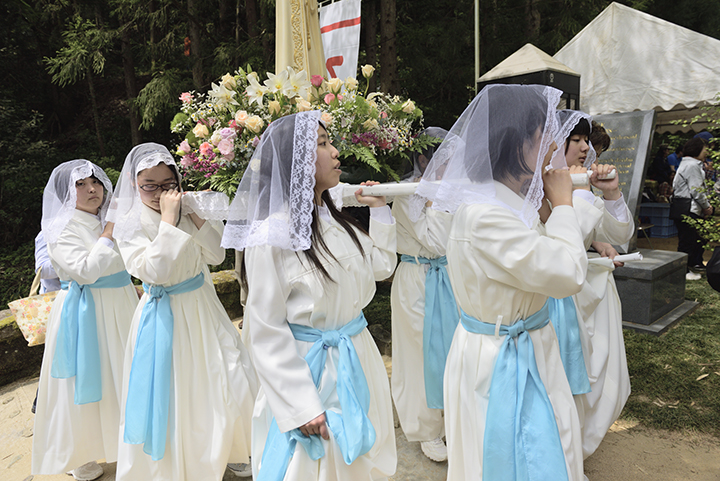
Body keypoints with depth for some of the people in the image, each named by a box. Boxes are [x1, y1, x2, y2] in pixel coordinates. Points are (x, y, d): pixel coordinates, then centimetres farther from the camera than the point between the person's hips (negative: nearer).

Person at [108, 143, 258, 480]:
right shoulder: (130, 225, -11)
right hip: (165, 319, -5)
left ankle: (220, 453, 39)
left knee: (225, 381, 13)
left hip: (203, 309, 5)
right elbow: (155, 271, -25)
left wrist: (195, 215, -13)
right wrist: (168, 219, -26)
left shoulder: (187, 212, 1)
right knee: (171, 394, 6)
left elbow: (216, 255, -3)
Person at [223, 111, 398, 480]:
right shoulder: (273, 235, -21)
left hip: (356, 363, 8)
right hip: (308, 369, -7)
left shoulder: (335, 220, 3)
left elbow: (381, 266, 15)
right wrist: (301, 406, -18)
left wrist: (379, 210, 9)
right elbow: (267, 331, -19)